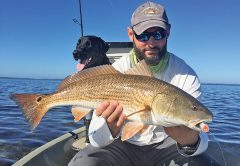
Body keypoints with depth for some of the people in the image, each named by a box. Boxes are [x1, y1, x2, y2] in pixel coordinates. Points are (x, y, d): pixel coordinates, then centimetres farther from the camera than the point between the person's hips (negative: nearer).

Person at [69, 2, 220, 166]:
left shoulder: (186, 74, -14)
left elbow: (199, 136, -17)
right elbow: (96, 140, -17)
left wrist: (191, 142, -40)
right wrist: (111, 129, -39)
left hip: (166, 144, 1)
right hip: (125, 144, 0)